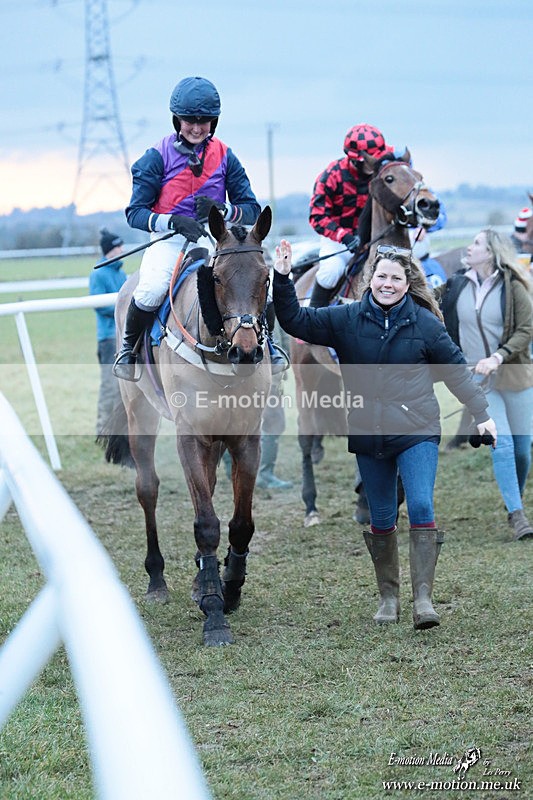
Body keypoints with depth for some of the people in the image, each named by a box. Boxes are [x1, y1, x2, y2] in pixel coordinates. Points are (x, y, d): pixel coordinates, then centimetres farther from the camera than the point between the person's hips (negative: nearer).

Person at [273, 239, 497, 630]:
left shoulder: (424, 323, 0)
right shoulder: (347, 319, 2)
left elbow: (456, 369, 6)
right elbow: (296, 321, 2)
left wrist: (482, 414, 4)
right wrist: (283, 279, -10)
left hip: (416, 432, -2)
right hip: (368, 435, 2)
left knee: (421, 508, -13)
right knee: (381, 518, 9)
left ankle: (423, 598, -12)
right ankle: (388, 598, 21)